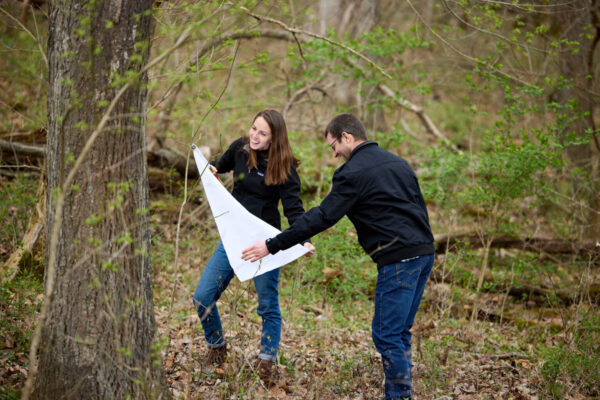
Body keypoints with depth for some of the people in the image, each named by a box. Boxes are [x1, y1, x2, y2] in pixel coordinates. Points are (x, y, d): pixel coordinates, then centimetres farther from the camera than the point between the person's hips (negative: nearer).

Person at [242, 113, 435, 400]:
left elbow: (321, 218, -12)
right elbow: (419, 207, 21)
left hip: (399, 259, -9)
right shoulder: (397, 162, 18)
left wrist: (271, 245, -8)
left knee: (387, 335, -1)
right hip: (424, 253, 9)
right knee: (399, 333, 16)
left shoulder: (353, 173, -8)